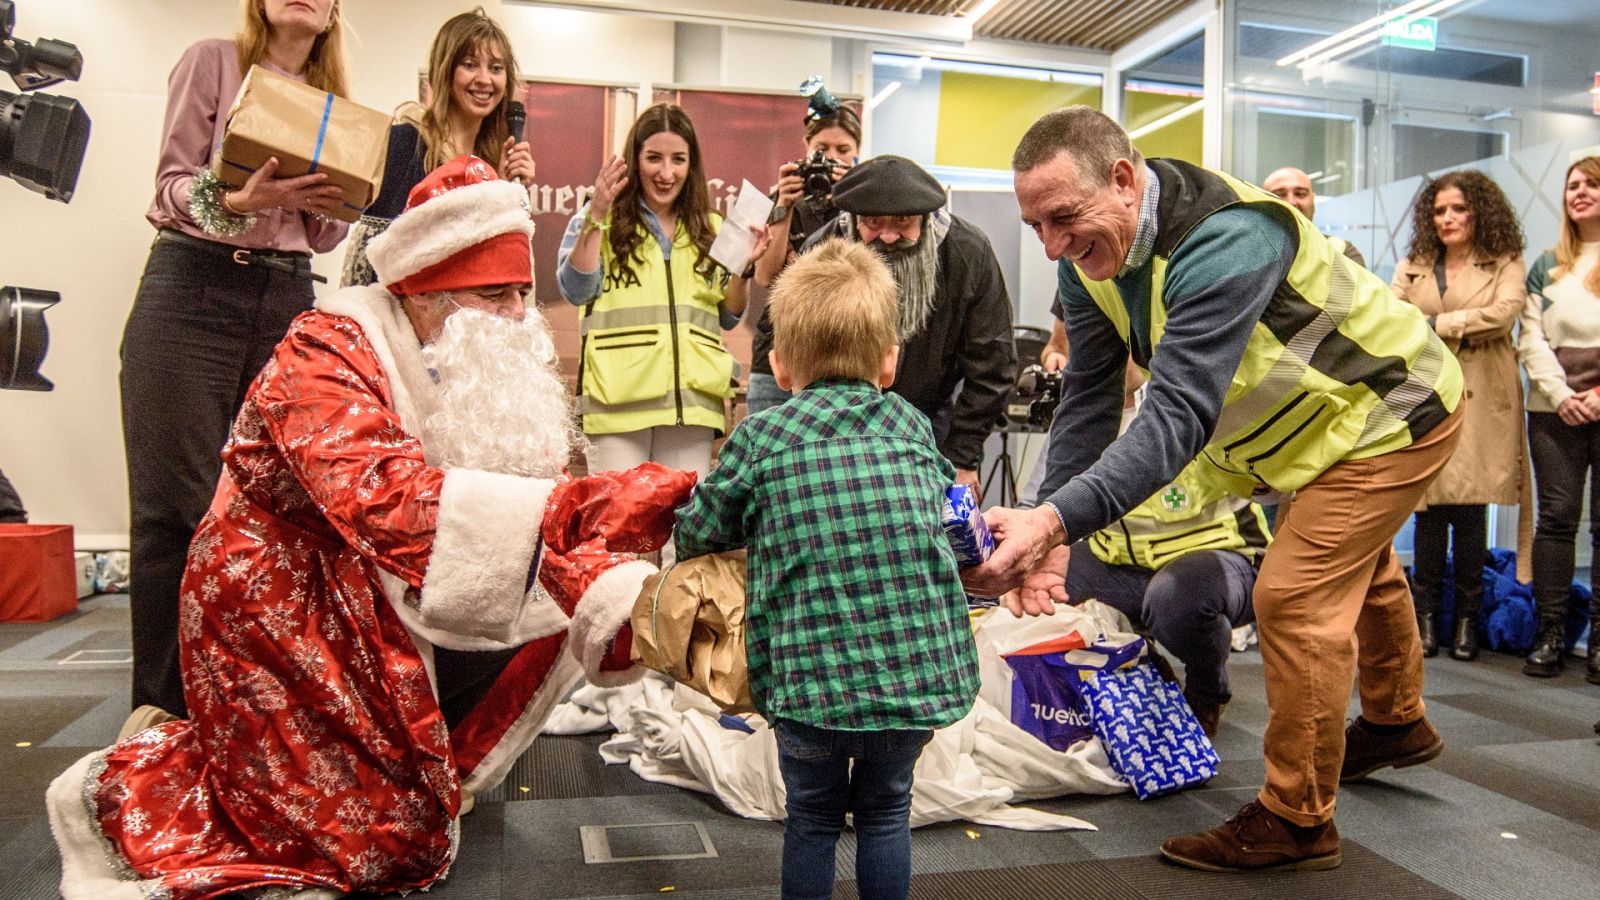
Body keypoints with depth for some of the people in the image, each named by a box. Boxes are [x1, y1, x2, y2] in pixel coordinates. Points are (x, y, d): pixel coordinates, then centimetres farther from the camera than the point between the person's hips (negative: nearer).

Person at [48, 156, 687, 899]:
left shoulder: (467, 376, 2)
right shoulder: (328, 352, -21)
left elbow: (527, 503, -6)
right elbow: (385, 499, -40)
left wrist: (631, 600, -25)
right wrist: (585, 508, -49)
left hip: (370, 614, 8)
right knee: (383, 841, -6)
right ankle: (129, 794, 14)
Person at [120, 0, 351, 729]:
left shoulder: (333, 103, 17)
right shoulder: (213, 61, 5)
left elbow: (325, 235, 14)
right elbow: (171, 186, -3)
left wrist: (333, 199, -8)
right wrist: (238, 199, -23)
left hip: (287, 299, 4)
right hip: (193, 290, -4)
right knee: (175, 502, -5)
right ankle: (161, 696, 3)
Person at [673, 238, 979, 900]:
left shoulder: (760, 438, -3)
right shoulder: (914, 428, 7)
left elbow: (695, 534, 7)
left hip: (814, 683, -3)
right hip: (920, 674, 3)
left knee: (812, 819, 20)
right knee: (885, 810, 24)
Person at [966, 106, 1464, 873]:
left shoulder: (1225, 241, -40)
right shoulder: (1089, 254, -14)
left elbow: (1179, 415, -49)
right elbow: (1088, 399, -16)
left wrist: (1056, 518, -61)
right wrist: (1047, 533, -28)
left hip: (1391, 412, -9)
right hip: (1320, 416, 9)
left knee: (1295, 596, -15)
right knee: (1356, 566, 27)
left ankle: (1296, 822, 4)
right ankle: (1394, 724, 53)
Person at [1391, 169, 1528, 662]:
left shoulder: (1506, 264, 9)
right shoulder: (1412, 267, 17)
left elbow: (1504, 312, -9)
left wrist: (1436, 324, -6)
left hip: (1481, 400, -2)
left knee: (1471, 509, -2)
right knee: (1430, 508, -1)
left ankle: (1467, 618, 8)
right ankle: (1426, 615, 7)